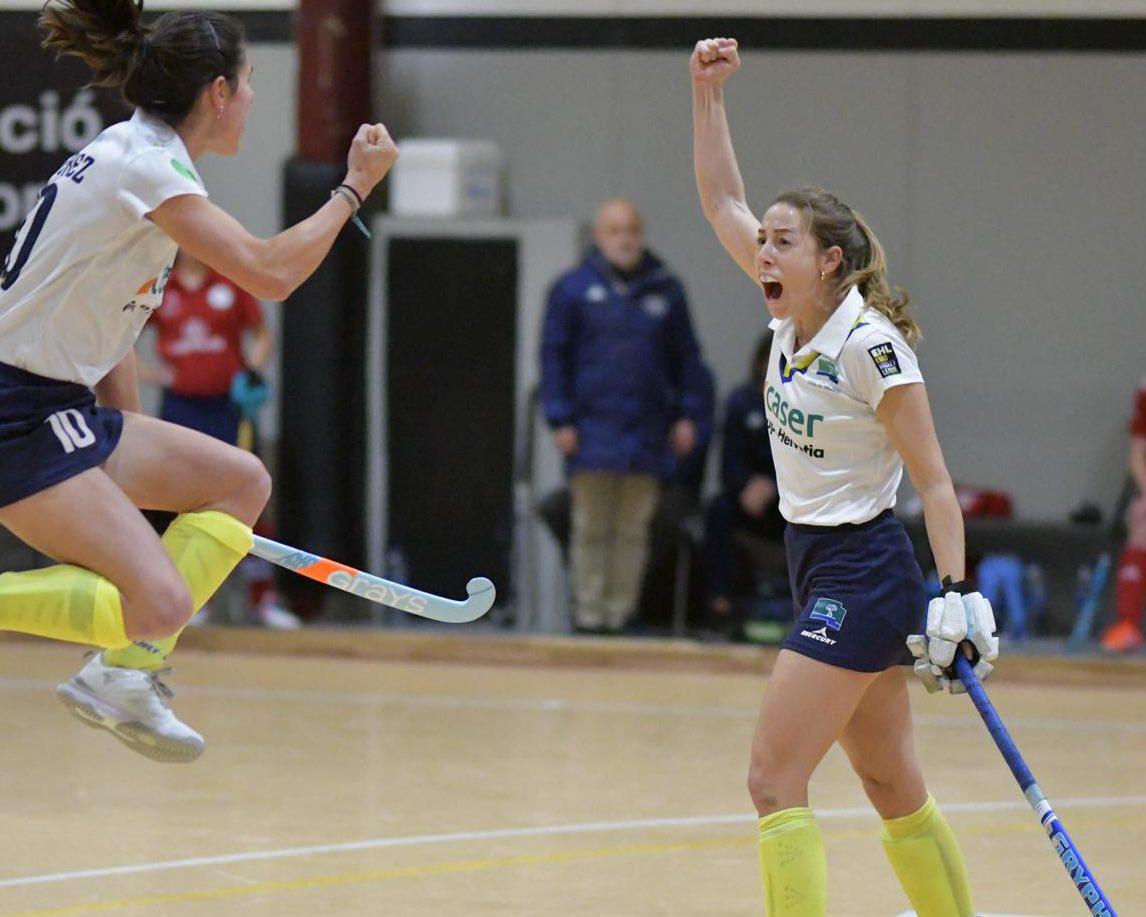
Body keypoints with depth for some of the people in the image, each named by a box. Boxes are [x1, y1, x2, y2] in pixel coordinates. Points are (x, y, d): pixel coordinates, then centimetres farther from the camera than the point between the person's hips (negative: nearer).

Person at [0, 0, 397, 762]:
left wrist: (131, 459, 22)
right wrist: (355, 187, -8)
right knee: (160, 606, -19)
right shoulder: (143, 165, -15)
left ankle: (125, 671, 6)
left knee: (242, 481, 11)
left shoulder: (137, 155, 14)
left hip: (64, 406, 10)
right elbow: (269, 273, -22)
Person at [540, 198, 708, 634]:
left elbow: (686, 357, 15)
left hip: (646, 433, 2)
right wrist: (561, 420, -3)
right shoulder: (573, 289, 2)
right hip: (593, 430, -2)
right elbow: (554, 355, 3)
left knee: (634, 528, 3)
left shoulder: (666, 291, 9)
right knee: (592, 528, -1)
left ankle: (622, 610, 8)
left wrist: (687, 414, 8)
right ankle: (589, 611, 3)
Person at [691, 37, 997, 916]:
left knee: (774, 780, -12)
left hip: (860, 577, -8)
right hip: (821, 569, 8)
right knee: (894, 788, 13)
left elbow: (935, 481, -15)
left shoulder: (870, 344, -16)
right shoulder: (792, 321, 5)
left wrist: (958, 596, -21)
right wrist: (707, 91, 6)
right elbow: (723, 200, 13)